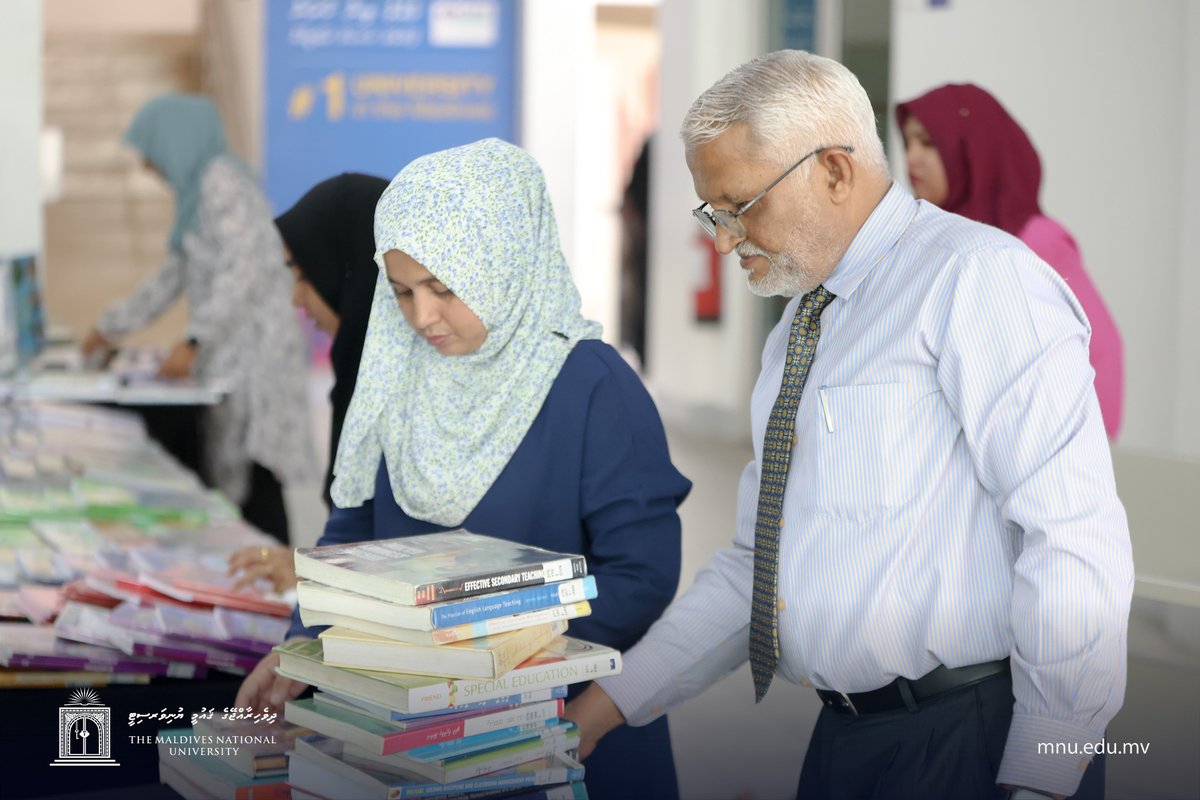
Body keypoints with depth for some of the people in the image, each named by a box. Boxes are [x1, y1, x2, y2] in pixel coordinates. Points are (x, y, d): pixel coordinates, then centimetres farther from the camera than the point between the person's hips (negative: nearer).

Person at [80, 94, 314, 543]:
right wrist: (112, 327, 31)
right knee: (234, 477, 5)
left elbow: (242, 273, -20)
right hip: (230, 354, 9)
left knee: (255, 482, -11)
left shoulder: (221, 181, -9)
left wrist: (195, 342, -25)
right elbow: (175, 274, 28)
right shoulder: (197, 188, 20)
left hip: (252, 349, -9)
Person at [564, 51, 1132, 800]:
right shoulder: (799, 331, 14)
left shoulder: (975, 277, -12)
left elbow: (1076, 541, -20)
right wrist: (608, 707, 12)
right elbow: (752, 568, 18)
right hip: (845, 736, 8)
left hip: (971, 740, -8)